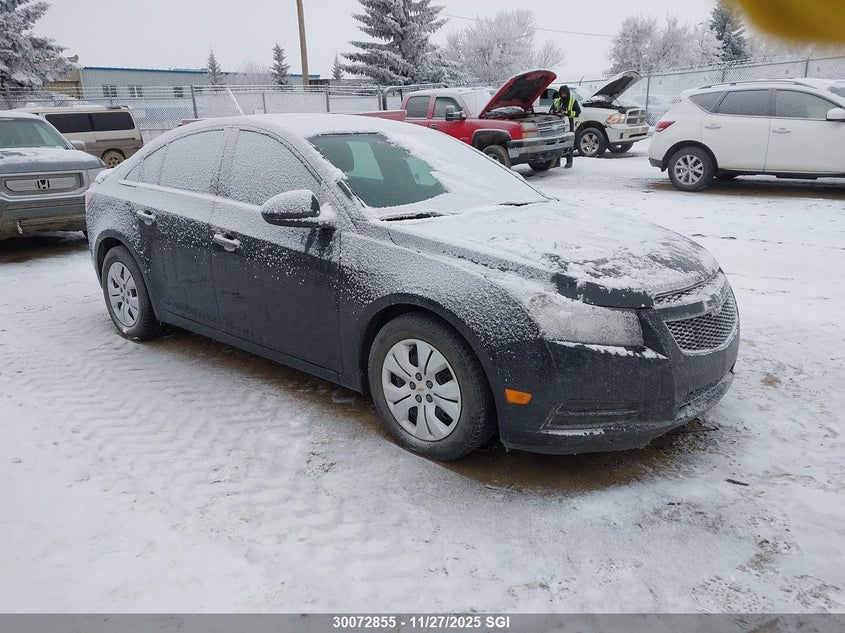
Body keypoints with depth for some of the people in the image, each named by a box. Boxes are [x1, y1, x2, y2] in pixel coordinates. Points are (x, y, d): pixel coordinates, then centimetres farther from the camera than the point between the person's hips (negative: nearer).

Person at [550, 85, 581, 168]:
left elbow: (578, 112, -5)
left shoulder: (573, 101, 4)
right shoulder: (556, 101, 16)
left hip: (569, 124, -4)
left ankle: (569, 162, 0)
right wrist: (555, 111, -9)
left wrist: (568, 113, -19)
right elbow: (550, 111, 14)